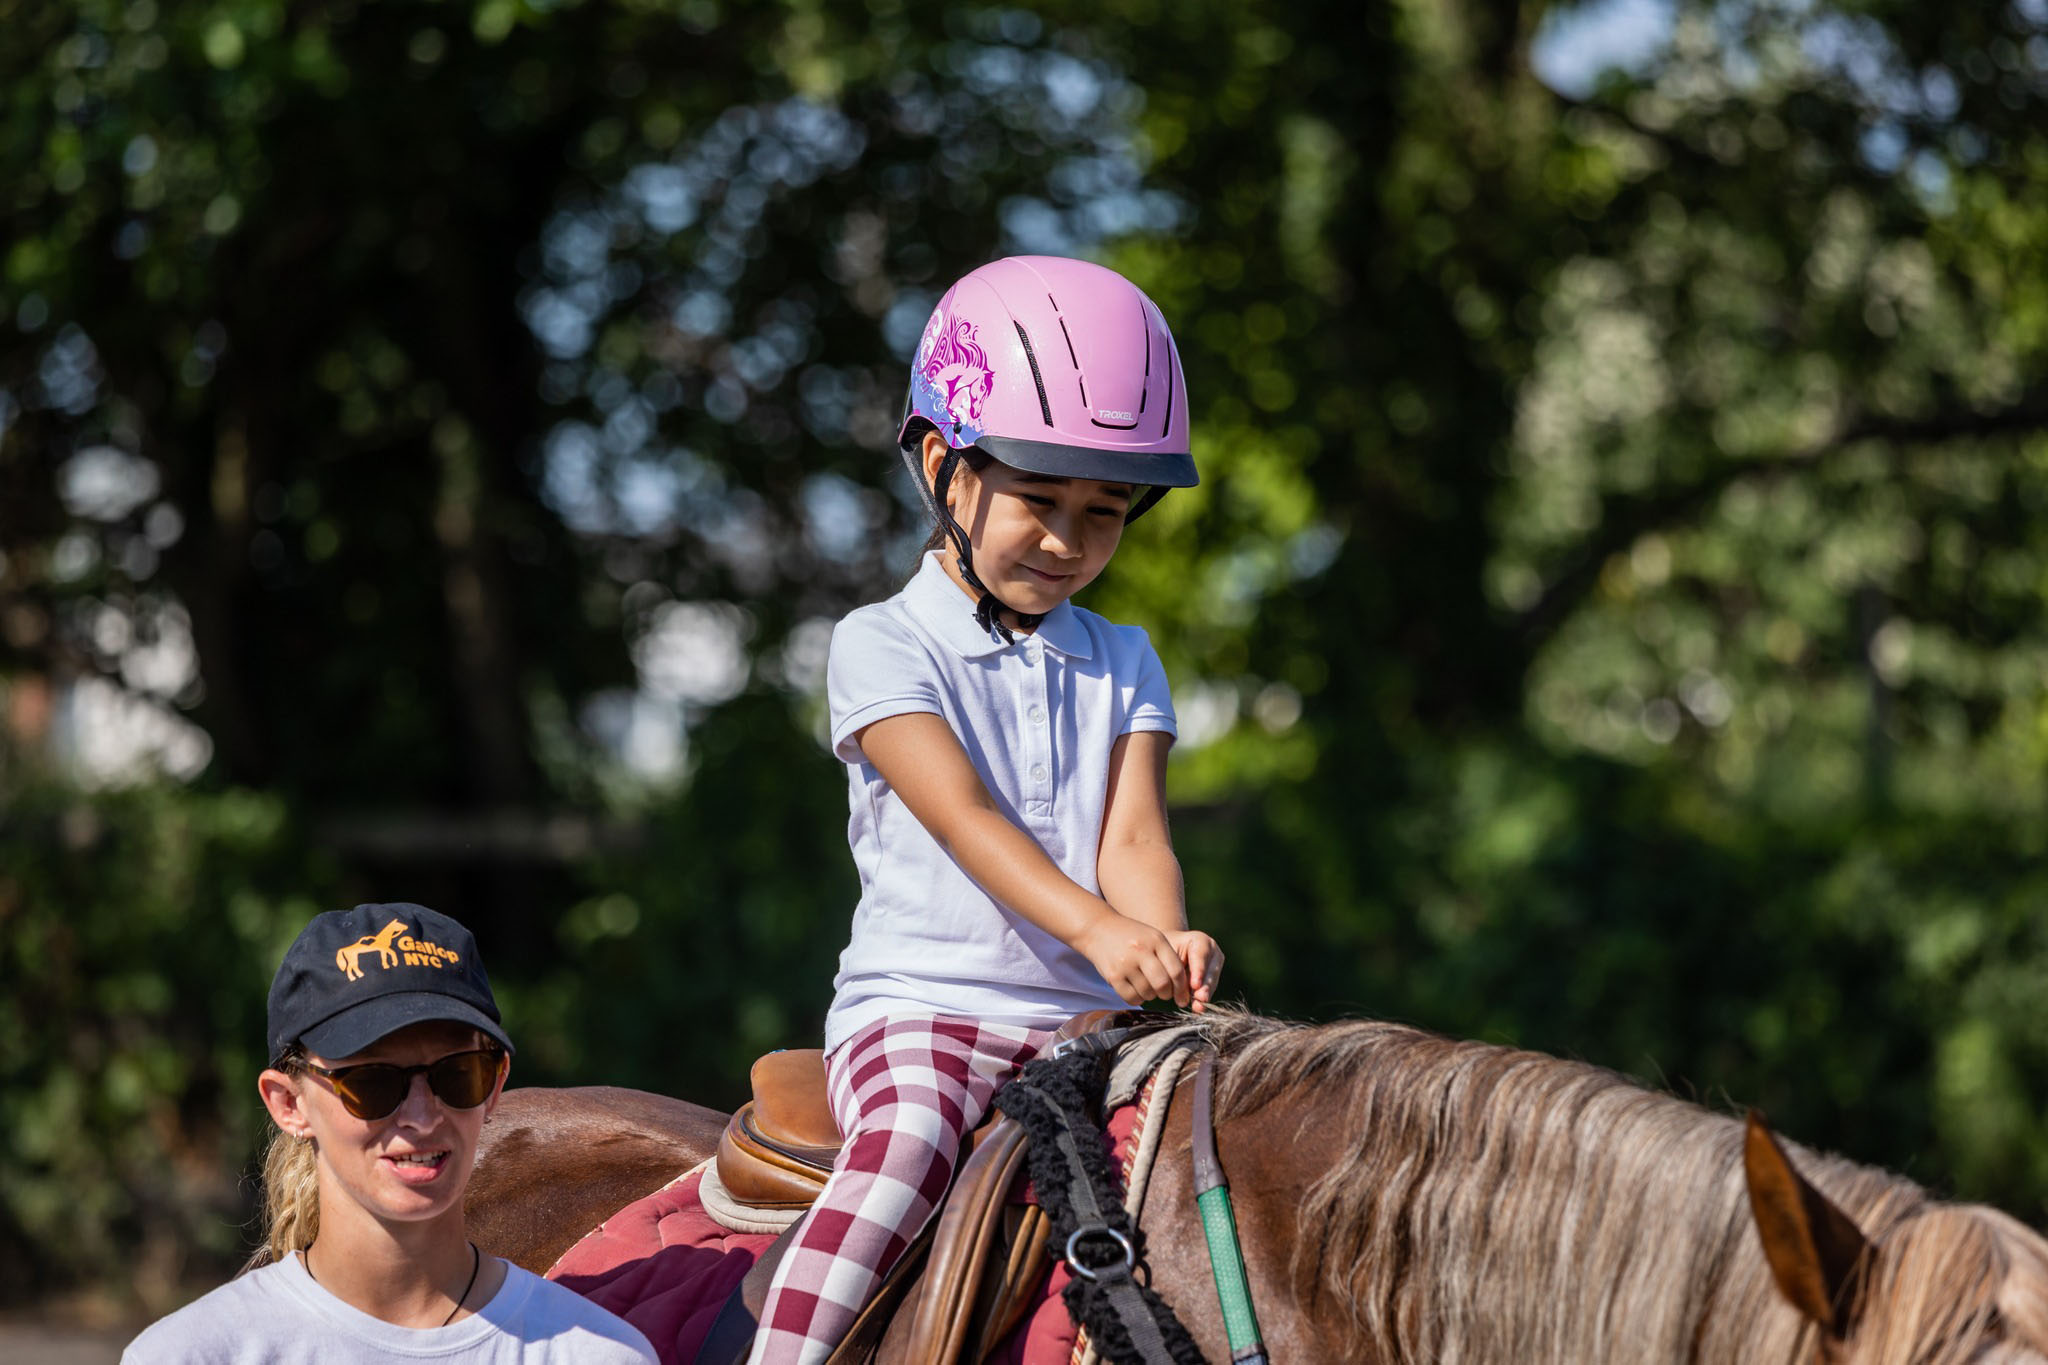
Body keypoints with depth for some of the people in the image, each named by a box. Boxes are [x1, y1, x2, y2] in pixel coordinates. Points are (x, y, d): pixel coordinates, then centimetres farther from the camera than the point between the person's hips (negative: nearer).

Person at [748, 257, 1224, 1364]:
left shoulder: (1123, 666, 16)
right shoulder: (882, 647, 1)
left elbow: (1130, 838, 2)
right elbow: (960, 812, -15)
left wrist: (1167, 945, -23)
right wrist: (1097, 930, -31)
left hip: (1085, 1020, 5)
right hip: (916, 1007, -4)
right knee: (909, 1142, -34)